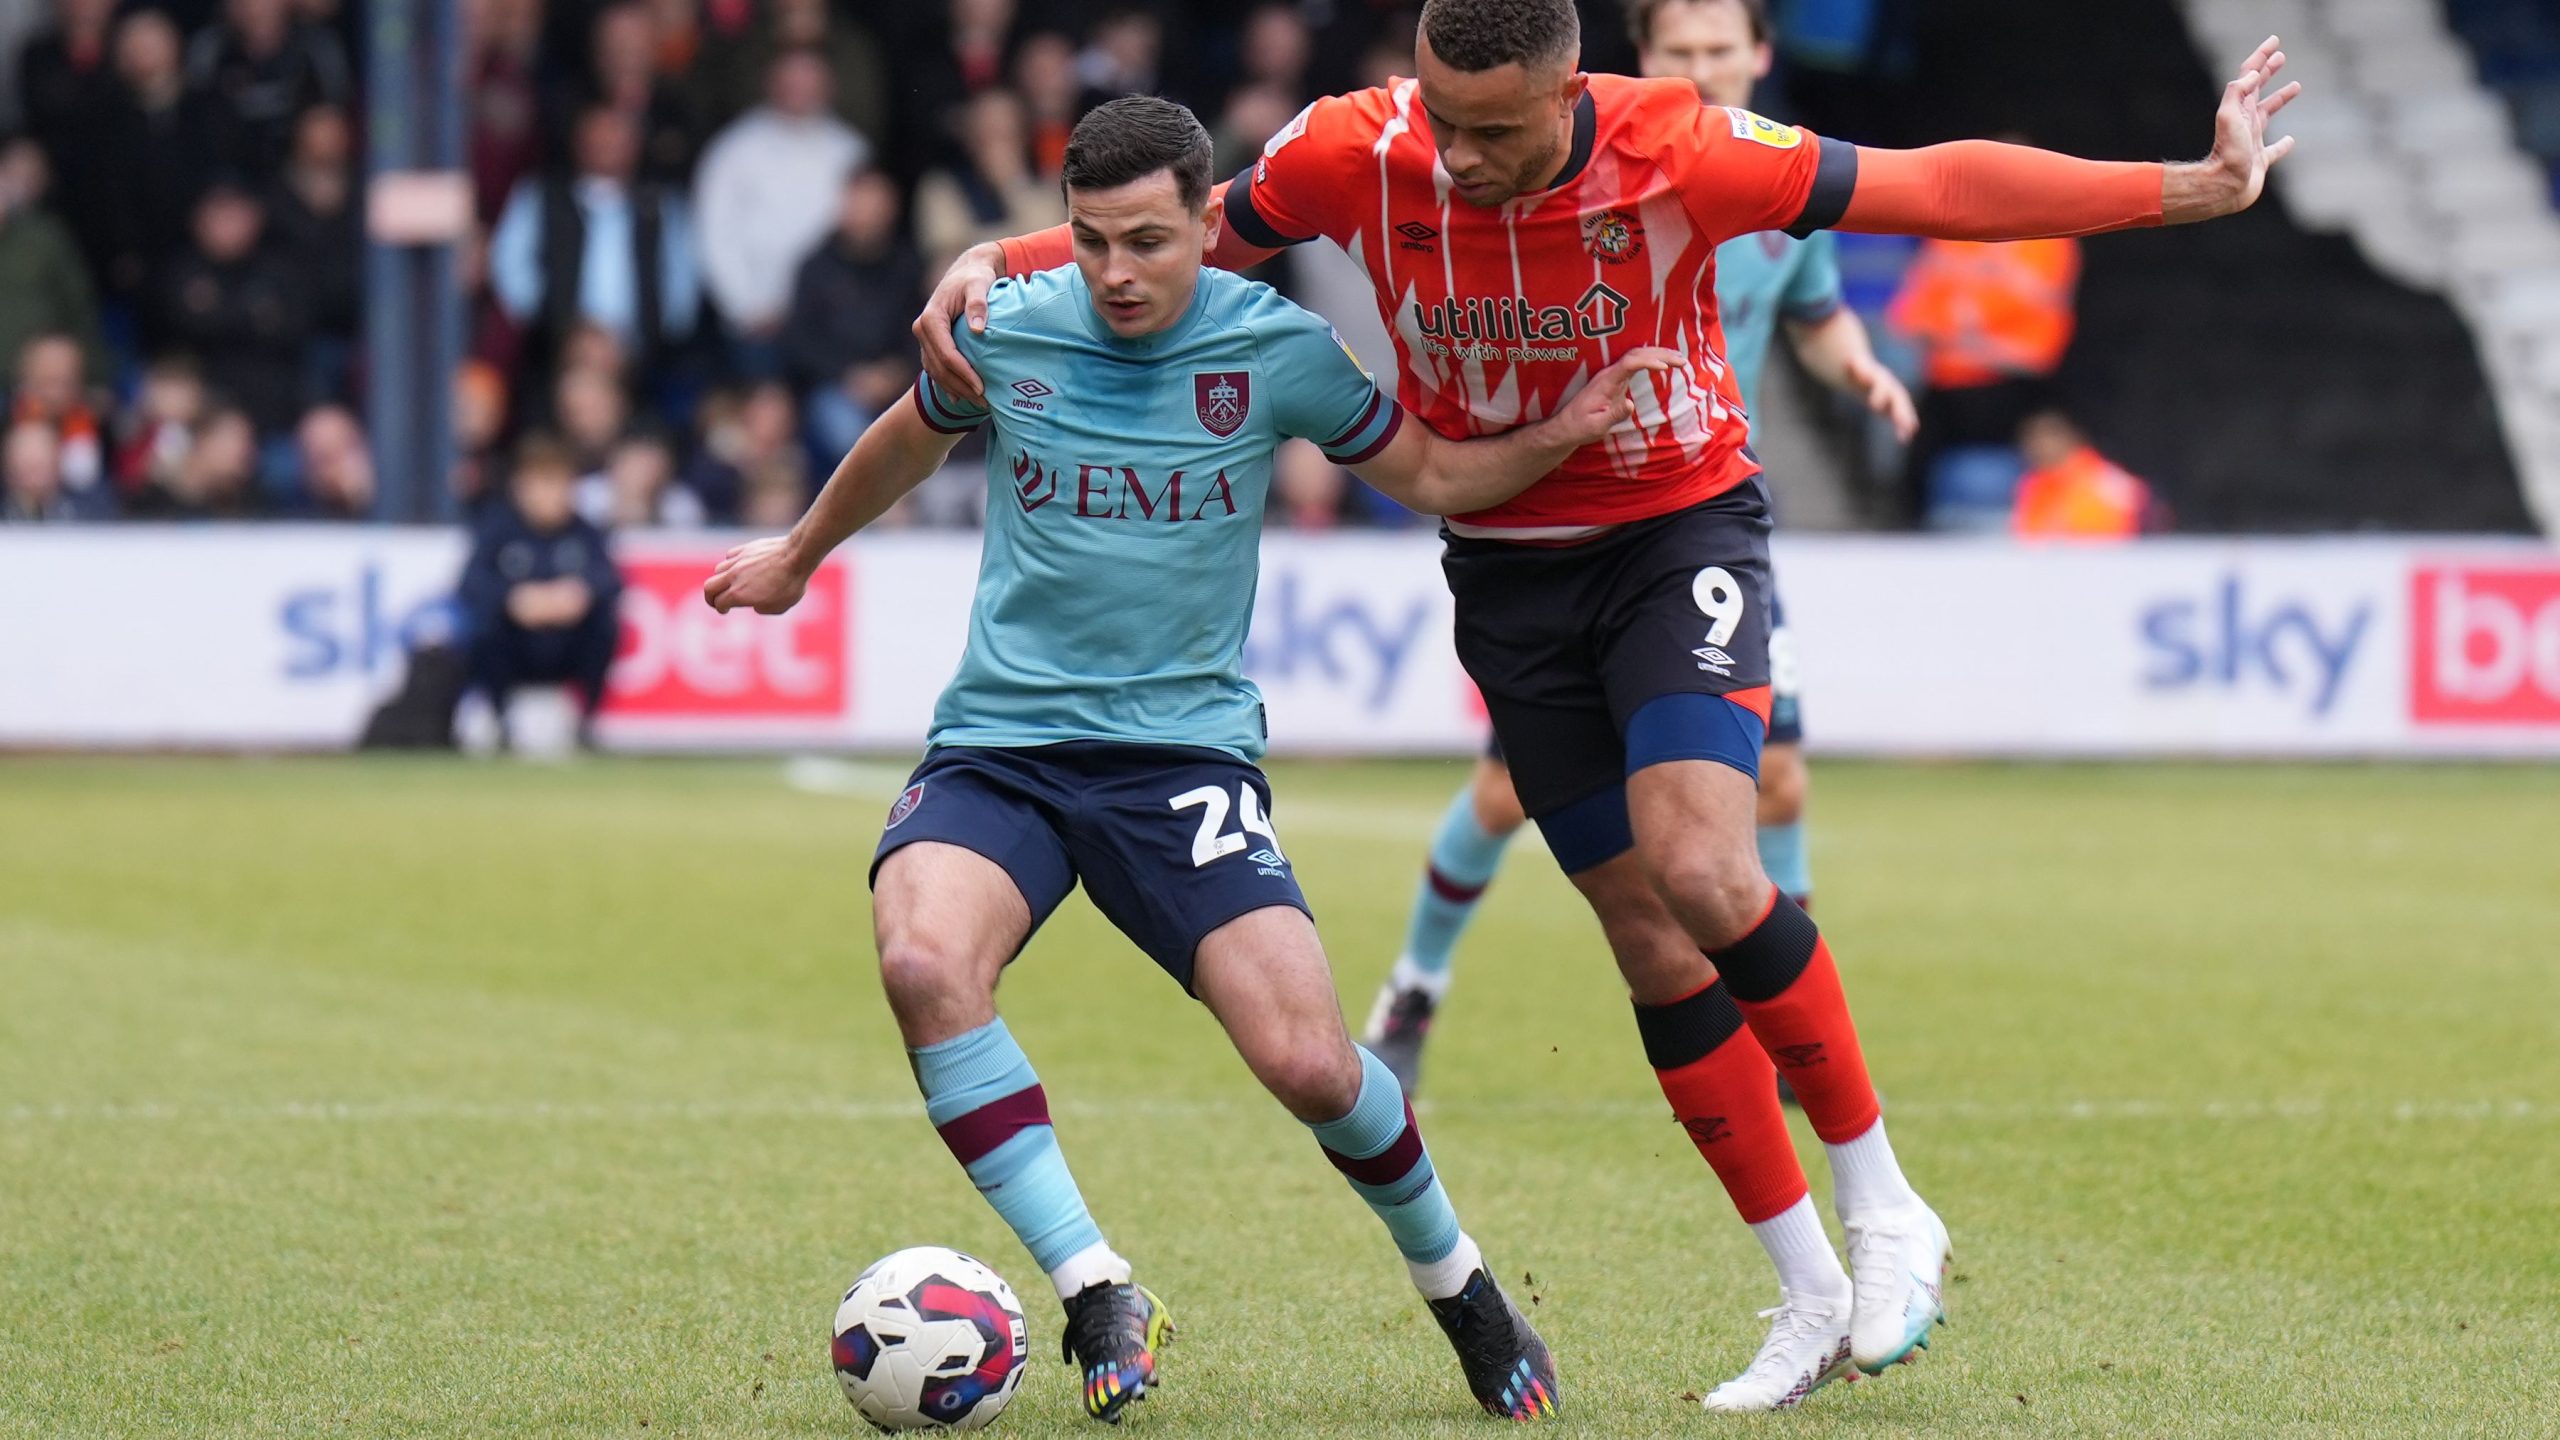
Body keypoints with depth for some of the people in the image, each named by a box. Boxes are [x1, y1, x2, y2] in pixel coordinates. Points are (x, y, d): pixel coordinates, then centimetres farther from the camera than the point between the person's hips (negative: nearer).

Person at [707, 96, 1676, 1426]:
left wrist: (1558, 435, -8)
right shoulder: (1004, 332, -2)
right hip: (997, 745, 1)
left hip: (1185, 747, -1)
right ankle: (1096, 1292, -22)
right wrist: (799, 554, 36)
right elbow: (906, 445, 21)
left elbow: (1434, 475, 11)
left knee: (1307, 1063, -16)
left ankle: (1453, 1279, 16)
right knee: (923, 962, -32)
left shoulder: (1276, 349, -4)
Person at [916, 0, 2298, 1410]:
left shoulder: (1677, 154, -23)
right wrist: (993, 266, -15)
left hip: (1680, 528, -3)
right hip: (1508, 566, 3)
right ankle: (1810, 1297, 12)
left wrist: (2197, 186, -18)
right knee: (1650, 939, 1)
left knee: (1699, 868, -25)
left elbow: (1939, 187, -16)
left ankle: (1884, 1214, -7)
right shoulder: (1358, 155, -17)